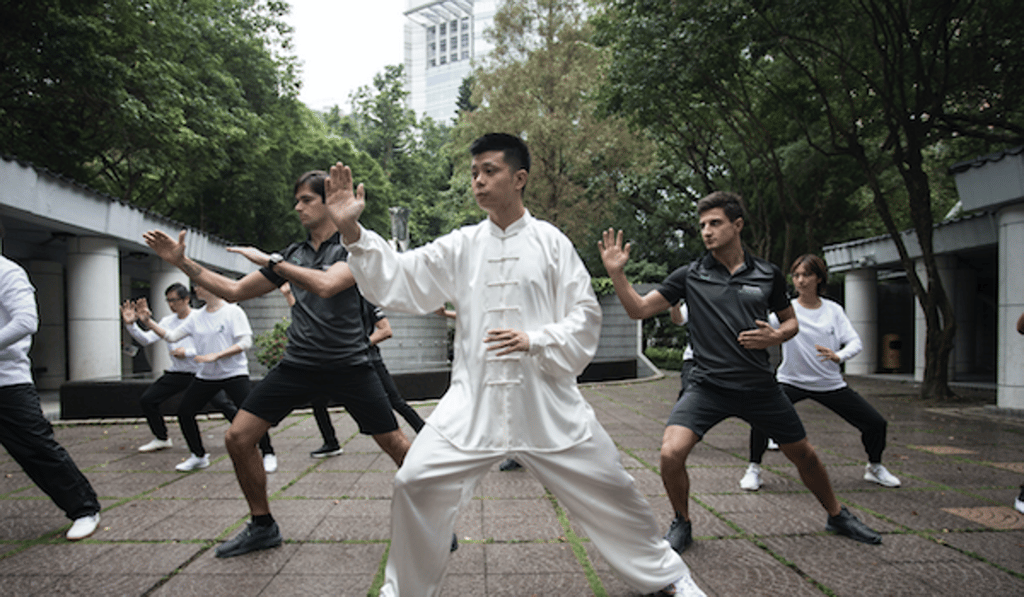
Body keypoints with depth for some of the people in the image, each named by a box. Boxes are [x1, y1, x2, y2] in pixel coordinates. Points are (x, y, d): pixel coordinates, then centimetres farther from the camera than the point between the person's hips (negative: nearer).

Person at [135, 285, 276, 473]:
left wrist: (215, 356, -21)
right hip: (205, 376, 6)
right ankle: (199, 456, 23)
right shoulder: (197, 318, 8)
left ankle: (268, 454, 2)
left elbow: (245, 342, -16)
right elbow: (171, 336, 9)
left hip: (234, 374, -6)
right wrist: (148, 321, 0)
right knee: (184, 412, 5)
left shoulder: (233, 312, -9)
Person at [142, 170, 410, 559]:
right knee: (238, 437, 0)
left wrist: (270, 262, -17)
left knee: (395, 444, -6)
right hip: (298, 363, 5)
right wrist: (181, 262, 10)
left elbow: (326, 285, -25)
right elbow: (234, 291, 16)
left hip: (349, 364, -5)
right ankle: (262, 527, 20)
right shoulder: (293, 254, 12)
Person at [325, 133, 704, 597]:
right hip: (474, 400, 2)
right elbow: (396, 280, -2)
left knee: (606, 487, 5)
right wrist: (351, 230, -15)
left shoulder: (550, 241, 0)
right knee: (416, 485, -6)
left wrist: (535, 341, -16)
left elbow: (586, 315, -1)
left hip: (546, 400, -1)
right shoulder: (461, 246, 5)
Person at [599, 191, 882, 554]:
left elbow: (791, 322, 16)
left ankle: (837, 516, 43)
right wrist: (616, 273, -15)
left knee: (804, 455, 14)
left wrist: (775, 337, -6)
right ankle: (682, 524, 7)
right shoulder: (689, 276, -1)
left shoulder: (768, 275, 4)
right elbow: (639, 309, -1)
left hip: (760, 386, 2)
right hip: (707, 386, -2)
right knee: (671, 453, -21)